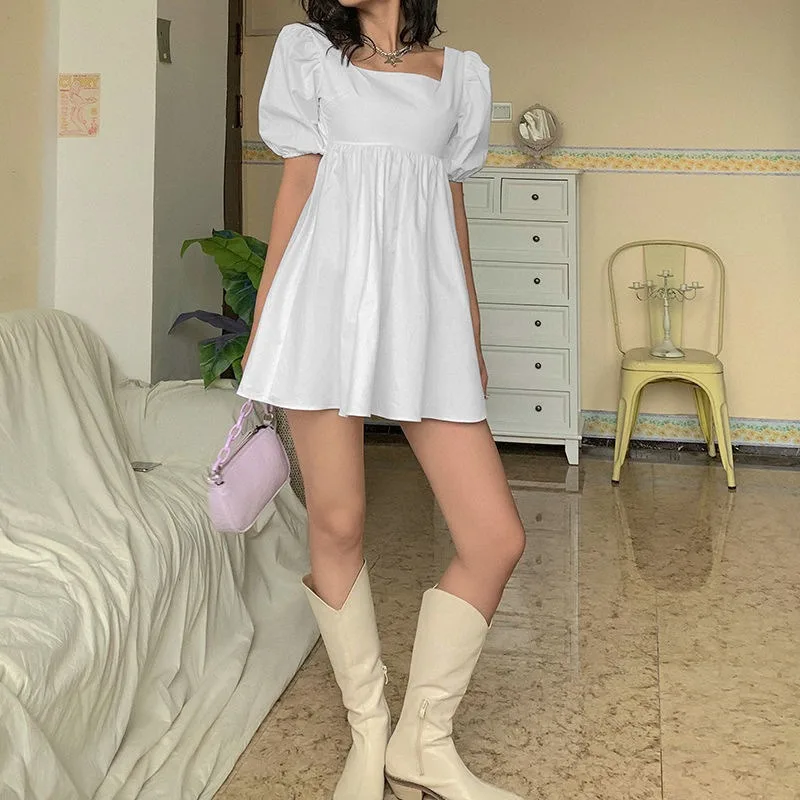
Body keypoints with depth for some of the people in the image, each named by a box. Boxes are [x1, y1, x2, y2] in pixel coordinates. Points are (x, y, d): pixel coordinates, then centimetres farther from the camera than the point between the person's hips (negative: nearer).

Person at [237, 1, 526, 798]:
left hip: (424, 305, 2)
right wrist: (262, 323, 4)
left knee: (496, 537, -6)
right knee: (336, 525, -2)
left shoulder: (461, 74, 18)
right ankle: (368, 736, 18)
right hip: (329, 297, -2)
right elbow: (296, 185, 9)